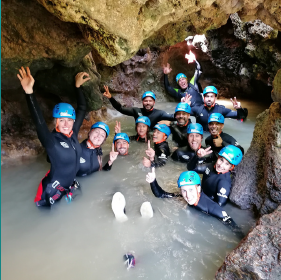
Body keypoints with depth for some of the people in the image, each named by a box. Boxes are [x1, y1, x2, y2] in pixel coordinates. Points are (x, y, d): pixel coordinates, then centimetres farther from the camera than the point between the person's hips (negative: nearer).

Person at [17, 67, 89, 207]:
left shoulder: (73, 133, -7)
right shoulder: (51, 140, -22)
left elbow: (82, 109, 1)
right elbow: (38, 121, -39)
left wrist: (78, 86, 2)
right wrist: (29, 92, -51)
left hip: (70, 186, 6)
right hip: (52, 191, -6)